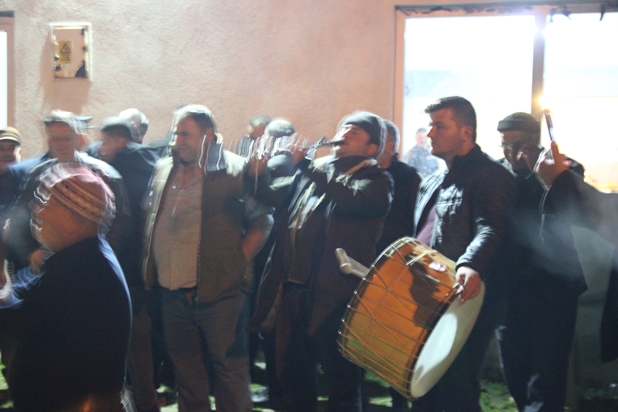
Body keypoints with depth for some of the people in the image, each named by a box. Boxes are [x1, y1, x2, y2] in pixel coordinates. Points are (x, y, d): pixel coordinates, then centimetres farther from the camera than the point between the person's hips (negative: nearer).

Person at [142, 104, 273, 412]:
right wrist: (152, 267, 12)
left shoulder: (236, 171, -9)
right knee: (185, 368, 18)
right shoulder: (163, 170, 11)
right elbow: (151, 218, 20)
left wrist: (236, 263, -11)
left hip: (218, 291, -6)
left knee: (229, 368, 4)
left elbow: (261, 222, -7)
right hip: (173, 292, 6)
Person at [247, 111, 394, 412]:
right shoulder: (315, 170, 15)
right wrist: (257, 176, -6)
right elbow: (276, 197, 14)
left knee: (342, 384, 4)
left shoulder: (376, 180, -3)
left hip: (332, 296, -6)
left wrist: (306, 165, -22)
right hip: (291, 289, 7)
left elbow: (351, 199, -23)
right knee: (292, 375, 19)